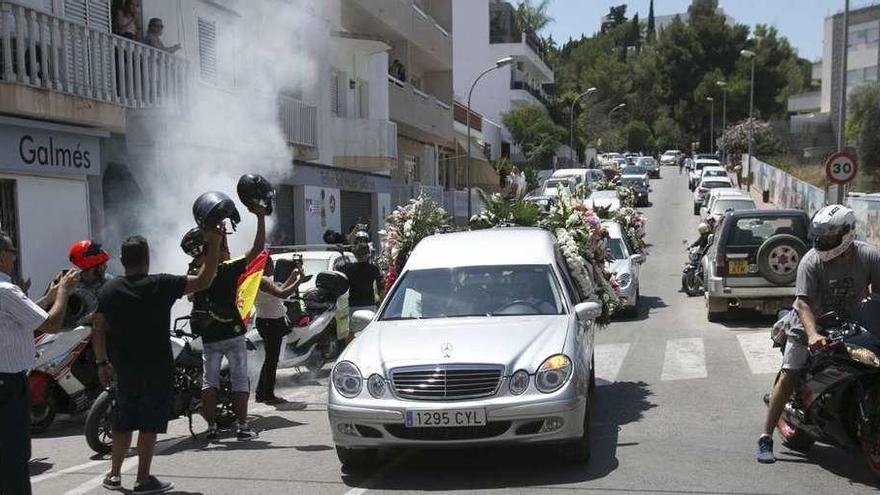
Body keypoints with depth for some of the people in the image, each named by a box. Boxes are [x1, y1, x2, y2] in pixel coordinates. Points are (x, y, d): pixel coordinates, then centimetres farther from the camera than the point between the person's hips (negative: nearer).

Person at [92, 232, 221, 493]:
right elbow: (203, 281, -11)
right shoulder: (160, 285, -12)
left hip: (124, 369, 4)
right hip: (156, 369, -4)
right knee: (149, 423, 2)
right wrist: (214, 245, -7)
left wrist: (102, 362, 13)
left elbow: (98, 330, 3)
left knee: (123, 422, 16)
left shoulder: (109, 290, 1)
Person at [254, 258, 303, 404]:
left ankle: (261, 393, 23)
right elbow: (282, 293, -30)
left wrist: (292, 278, 19)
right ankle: (268, 395, 2)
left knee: (270, 359, 17)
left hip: (272, 322, 11)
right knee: (272, 359, -4)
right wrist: (299, 281, -23)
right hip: (270, 323, -11)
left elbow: (279, 291, 23)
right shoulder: (263, 281, -18)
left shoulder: (265, 280, 14)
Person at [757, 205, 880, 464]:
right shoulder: (812, 261, -21)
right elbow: (803, 302, -27)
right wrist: (813, 335, -43)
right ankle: (766, 438, -9)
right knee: (788, 377, -11)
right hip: (810, 323, -3)